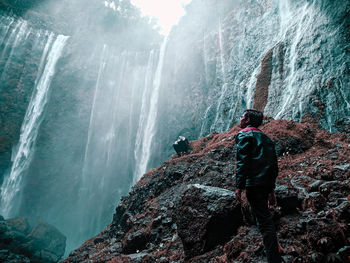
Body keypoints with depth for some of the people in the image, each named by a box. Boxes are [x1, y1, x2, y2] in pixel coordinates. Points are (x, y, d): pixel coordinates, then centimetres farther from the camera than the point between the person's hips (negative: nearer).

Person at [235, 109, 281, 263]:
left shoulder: (244, 135, -2)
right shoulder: (265, 138, 22)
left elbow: (242, 162, -14)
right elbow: (274, 165, 21)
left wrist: (239, 186, -15)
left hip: (254, 184, -8)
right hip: (267, 184, 8)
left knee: (264, 221, -7)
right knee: (265, 217, 22)